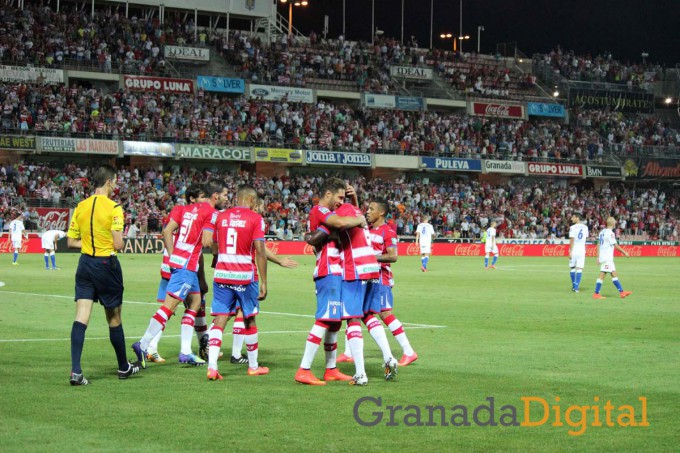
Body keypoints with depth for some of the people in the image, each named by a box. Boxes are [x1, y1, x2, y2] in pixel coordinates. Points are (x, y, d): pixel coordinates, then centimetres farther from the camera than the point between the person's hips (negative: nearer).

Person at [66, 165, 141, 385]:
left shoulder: (81, 207, 4)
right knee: (114, 318, 10)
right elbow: (118, 244, -16)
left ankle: (75, 371, -13)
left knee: (81, 317, -3)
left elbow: (71, 241, 8)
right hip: (106, 264, -4)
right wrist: (108, 243, 6)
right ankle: (124, 367, 25)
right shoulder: (114, 208, -13)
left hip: (85, 264, 4)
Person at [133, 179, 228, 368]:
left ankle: (186, 352, 13)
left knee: (195, 303, 15)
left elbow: (167, 231, 11)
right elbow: (207, 242, -17)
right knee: (169, 306, -10)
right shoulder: (211, 213, -8)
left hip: (176, 260, 9)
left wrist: (172, 257, 11)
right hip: (187, 266, -9)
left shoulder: (188, 208, 16)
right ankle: (143, 345, -13)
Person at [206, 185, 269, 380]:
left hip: (221, 275, 3)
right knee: (250, 321, 12)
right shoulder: (255, 218, -5)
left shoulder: (221, 217, 8)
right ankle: (253, 366, 24)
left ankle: (212, 366, -15)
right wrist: (264, 282, -7)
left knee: (219, 321, 0)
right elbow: (260, 252, -10)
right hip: (245, 276, -3)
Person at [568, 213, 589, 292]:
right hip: (582, 251, 3)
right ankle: (576, 287, -6)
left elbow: (572, 240, -12)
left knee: (572, 268, 12)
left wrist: (570, 252, -10)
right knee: (579, 269, 0)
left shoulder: (573, 227, -9)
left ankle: (574, 286, 19)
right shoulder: (585, 227, 7)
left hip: (574, 250, -3)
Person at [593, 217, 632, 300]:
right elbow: (616, 246, -14)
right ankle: (596, 294, -6)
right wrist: (624, 252, -4)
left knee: (614, 274, 10)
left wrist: (598, 256, 18)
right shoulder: (610, 233, -14)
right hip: (607, 258, -9)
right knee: (602, 274, -7)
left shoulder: (602, 232, 12)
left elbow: (598, 244, 15)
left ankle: (621, 292, 12)